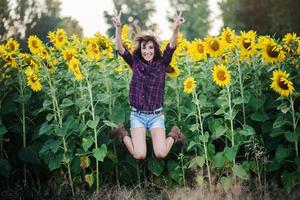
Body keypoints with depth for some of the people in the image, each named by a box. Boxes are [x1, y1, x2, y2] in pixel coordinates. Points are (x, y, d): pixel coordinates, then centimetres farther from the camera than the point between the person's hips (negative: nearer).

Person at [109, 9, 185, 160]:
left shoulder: (161, 64, -1)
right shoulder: (135, 63, 0)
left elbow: (172, 46, -16)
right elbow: (120, 48, -13)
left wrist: (176, 28, -33)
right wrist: (118, 27, -29)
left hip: (156, 115, 0)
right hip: (137, 115, 0)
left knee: (161, 154, -16)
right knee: (139, 155, -14)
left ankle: (173, 135, 17)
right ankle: (123, 134, 16)